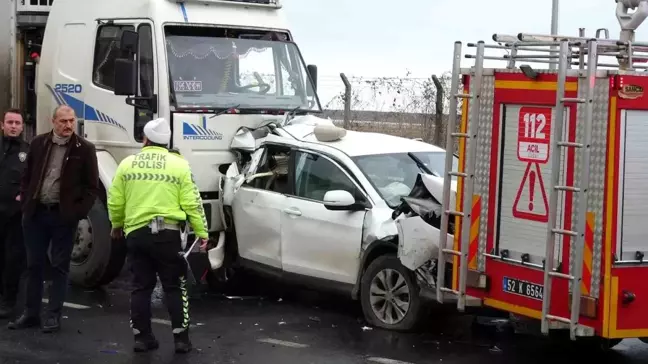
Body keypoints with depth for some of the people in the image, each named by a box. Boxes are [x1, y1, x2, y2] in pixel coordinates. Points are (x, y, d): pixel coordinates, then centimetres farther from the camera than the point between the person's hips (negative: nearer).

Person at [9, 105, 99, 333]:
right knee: (34, 265, 10)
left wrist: (78, 212, -10)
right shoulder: (38, 143, 4)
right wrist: (25, 202, 3)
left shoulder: (84, 149, -5)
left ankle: (53, 315, 10)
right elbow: (27, 177, 13)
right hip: (36, 213, 3)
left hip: (64, 216, -3)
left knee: (59, 267, 4)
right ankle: (31, 313, 19)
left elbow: (92, 187, -3)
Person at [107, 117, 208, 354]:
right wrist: (202, 232, 4)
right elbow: (192, 203, -4)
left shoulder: (127, 164, 5)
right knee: (174, 287, 5)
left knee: (141, 286, 10)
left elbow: (115, 201, 7)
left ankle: (142, 337, 11)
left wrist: (117, 225, 24)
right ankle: (181, 338, 3)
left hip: (136, 232, 2)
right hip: (167, 233, -2)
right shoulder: (178, 164, -1)